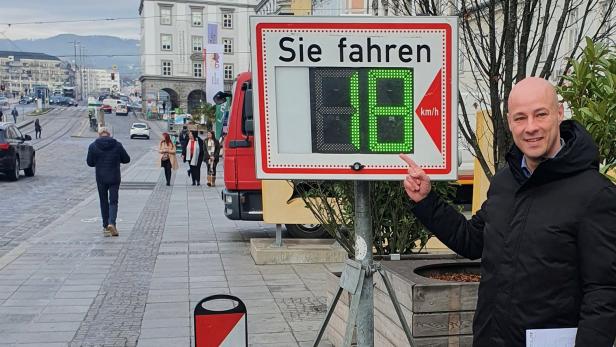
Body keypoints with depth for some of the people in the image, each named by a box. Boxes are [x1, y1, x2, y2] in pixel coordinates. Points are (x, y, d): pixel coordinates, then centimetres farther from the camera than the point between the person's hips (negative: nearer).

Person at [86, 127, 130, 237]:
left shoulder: (93, 146, -3)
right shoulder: (117, 145, -4)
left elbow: (90, 163, 1)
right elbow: (126, 160, 2)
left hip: (101, 178, 1)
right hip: (114, 178, -1)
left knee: (103, 202, 12)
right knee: (113, 201, 2)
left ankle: (106, 226, 15)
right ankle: (111, 223, -18)